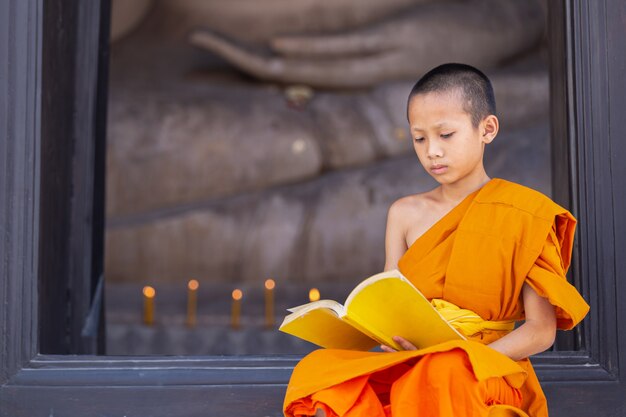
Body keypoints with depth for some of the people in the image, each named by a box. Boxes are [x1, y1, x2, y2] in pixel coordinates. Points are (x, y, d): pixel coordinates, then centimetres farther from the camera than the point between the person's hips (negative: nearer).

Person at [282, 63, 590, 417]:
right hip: (407, 365, 4)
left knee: (447, 374, -40)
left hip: (487, 374, -3)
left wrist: (467, 360, -18)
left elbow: (541, 329, -3)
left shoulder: (524, 215, 1)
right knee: (317, 368, -26)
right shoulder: (405, 214, 12)